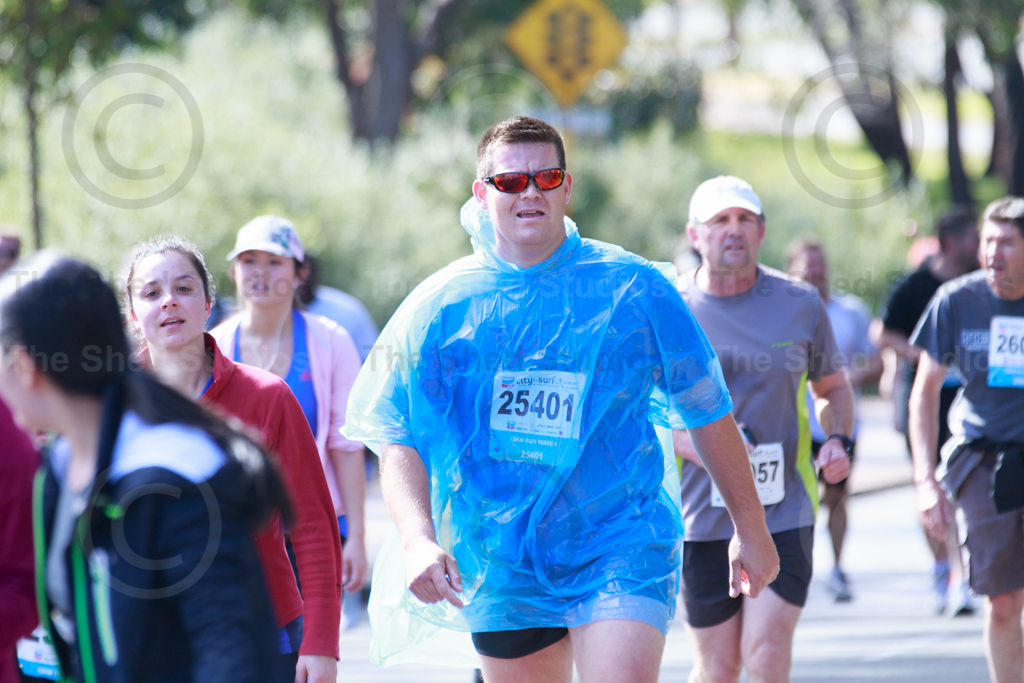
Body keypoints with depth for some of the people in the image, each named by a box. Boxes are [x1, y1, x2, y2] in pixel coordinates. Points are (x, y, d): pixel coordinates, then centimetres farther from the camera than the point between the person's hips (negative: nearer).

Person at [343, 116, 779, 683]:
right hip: (501, 565, 3)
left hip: (621, 550, -2)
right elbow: (398, 441, 1)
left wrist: (751, 529, 13)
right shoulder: (438, 306, 2)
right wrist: (417, 541, -17)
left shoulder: (635, 290, -1)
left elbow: (708, 413, 8)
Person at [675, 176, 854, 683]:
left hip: (785, 512, 0)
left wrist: (837, 440, -2)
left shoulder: (800, 303, 4)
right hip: (702, 515, 0)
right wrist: (691, 444, -15)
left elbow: (833, 388, 19)